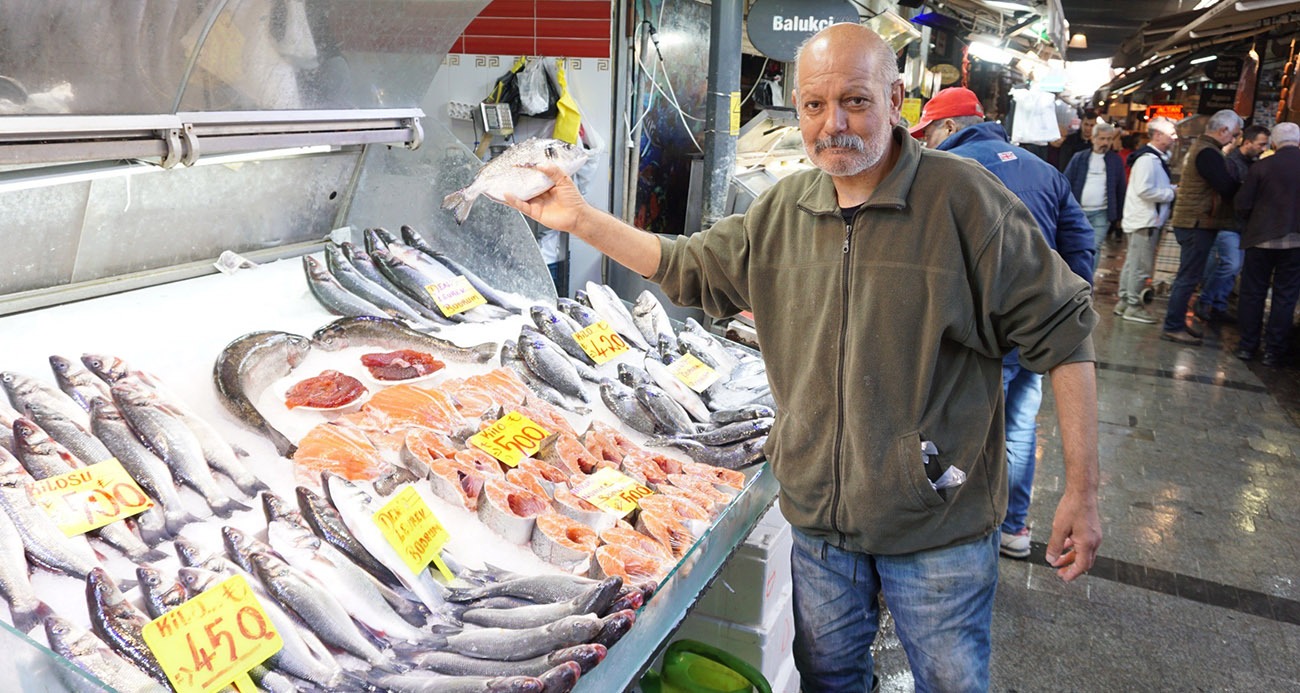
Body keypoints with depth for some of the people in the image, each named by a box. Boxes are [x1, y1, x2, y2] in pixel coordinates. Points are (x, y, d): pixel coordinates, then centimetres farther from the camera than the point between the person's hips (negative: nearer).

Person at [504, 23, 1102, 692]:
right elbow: (693, 268, 13)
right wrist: (581, 219, 6)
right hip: (819, 514, 5)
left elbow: (1061, 334, -12)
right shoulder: (781, 209, 2)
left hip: (938, 519, -4)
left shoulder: (964, 197, -14)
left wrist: (1082, 491, -12)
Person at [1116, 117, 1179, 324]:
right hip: (1144, 220, -10)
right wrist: (1171, 193, -15)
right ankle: (1133, 306, 4)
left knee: (1133, 263, 15)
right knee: (1140, 266, -3)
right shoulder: (1148, 159, -17)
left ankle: (1124, 302, 22)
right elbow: (1144, 190, -25)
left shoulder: (1157, 157, 14)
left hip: (1148, 219, 10)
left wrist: (1171, 188, 5)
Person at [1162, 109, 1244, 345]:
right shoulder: (1208, 153, -17)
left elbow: (1219, 184, 16)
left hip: (1191, 221, 10)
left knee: (1187, 276, 16)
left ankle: (1178, 321, 23)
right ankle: (1173, 327, -1)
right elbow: (1228, 188, -20)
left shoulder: (1199, 147, 16)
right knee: (1188, 277, -6)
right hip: (1198, 223, -10)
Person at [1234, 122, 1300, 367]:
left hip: (1262, 237, -1)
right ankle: (1274, 351, 11)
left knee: (1252, 293, 10)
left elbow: (1242, 205, -7)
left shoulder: (1261, 167, -10)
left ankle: (1247, 345, 15)